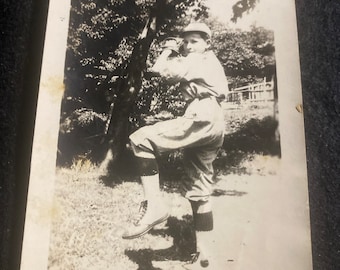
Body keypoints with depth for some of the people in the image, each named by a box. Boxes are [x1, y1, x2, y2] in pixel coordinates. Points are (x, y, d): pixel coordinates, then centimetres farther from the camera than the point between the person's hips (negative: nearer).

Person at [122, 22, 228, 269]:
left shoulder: (197, 60, 1)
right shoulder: (211, 63, 31)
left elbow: (160, 69, -8)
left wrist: (168, 51, 11)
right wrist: (176, 53, 24)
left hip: (202, 119, -10)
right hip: (213, 125, 10)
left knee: (141, 139, -18)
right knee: (199, 192, 9)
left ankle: (154, 206, -25)